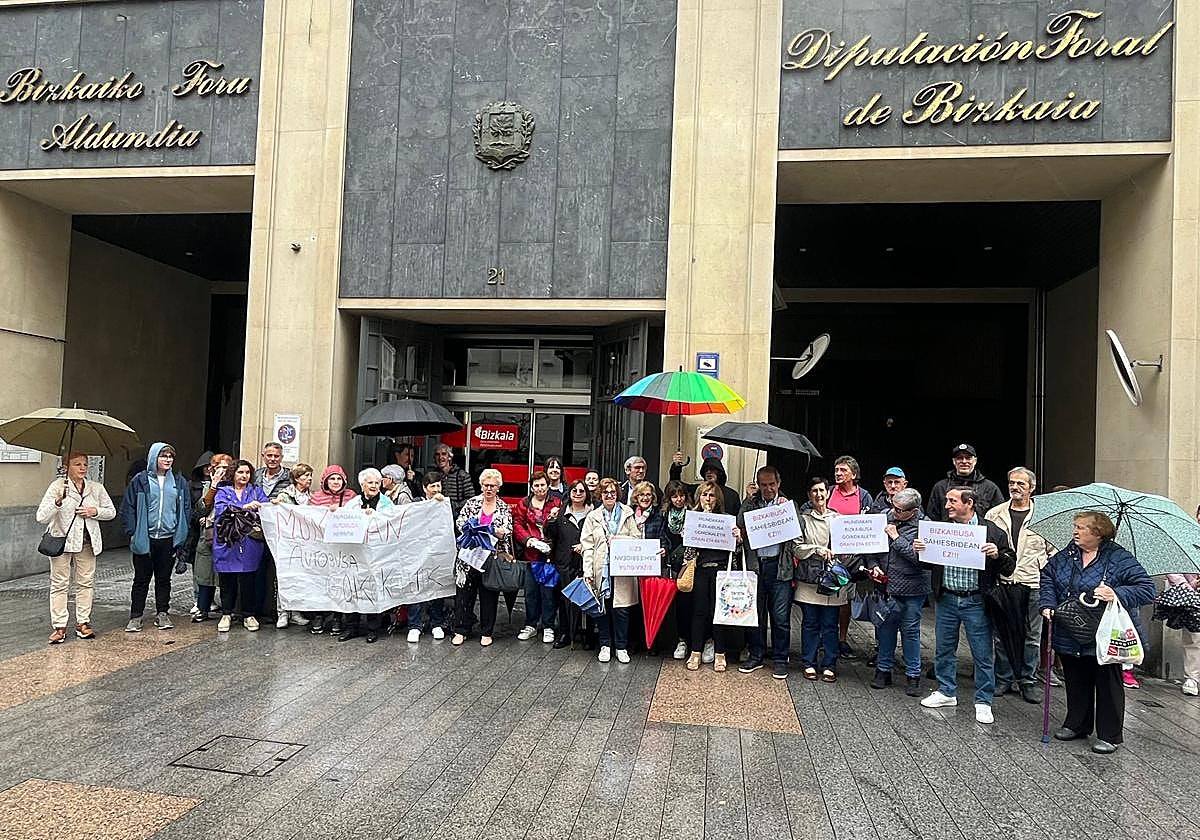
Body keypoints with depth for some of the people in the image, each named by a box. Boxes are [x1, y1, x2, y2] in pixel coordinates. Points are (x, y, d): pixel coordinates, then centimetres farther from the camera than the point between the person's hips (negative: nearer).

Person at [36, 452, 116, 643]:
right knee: (59, 584, 2)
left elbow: (111, 511, 12)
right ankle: (59, 627, 9)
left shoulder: (96, 488, 4)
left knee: (86, 582, 6)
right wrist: (58, 501, -29)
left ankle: (82, 623, 17)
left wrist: (95, 511, -7)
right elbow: (42, 517, -13)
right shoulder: (57, 486, -7)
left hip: (87, 541, 3)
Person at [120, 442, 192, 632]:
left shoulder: (179, 482, 6)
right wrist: (132, 533, -7)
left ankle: (162, 614, 21)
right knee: (141, 579, 5)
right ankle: (135, 617, 14)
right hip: (144, 539, -2)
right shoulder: (140, 481, -2)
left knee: (164, 578, 11)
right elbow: (127, 508, -1)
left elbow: (186, 509, 9)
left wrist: (181, 535, 2)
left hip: (168, 539, 2)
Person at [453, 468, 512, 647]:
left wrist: (502, 533, -22)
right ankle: (461, 631, 16)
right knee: (464, 593, 4)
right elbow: (459, 521, 1)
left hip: (492, 557, 0)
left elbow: (508, 531, -1)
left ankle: (486, 633, 18)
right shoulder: (471, 503, 5)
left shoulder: (504, 508, 5)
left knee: (489, 596, 6)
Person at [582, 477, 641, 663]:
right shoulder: (593, 517, 8)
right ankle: (605, 645, 18)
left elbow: (636, 539, 7)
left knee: (621, 609, 1)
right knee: (602, 607, 4)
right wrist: (587, 572, -5)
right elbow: (587, 545, 3)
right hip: (600, 569, 0)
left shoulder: (627, 514, 9)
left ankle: (621, 647, 13)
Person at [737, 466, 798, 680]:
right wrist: (749, 498, -7)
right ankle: (756, 656, 22)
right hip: (755, 564, 2)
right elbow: (739, 527, -1)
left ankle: (780, 660, 14)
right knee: (755, 613, 9)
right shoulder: (750, 503, 10)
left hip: (779, 565, -1)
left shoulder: (788, 503, 8)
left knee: (781, 616, 2)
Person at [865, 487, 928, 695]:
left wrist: (896, 537, -19)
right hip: (886, 584, 4)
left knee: (910, 630, 7)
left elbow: (919, 557, -23)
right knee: (885, 627, 12)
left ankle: (913, 675, 20)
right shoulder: (885, 516, 0)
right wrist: (874, 565, -2)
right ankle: (883, 670, 26)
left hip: (912, 589, -4)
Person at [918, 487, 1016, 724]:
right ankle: (946, 692, 31)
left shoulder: (992, 531, -5)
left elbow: (1010, 566, -4)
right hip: (946, 600, 4)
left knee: (982, 654, 4)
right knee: (944, 649, 15)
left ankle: (983, 702, 18)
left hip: (975, 601, -4)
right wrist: (919, 550, -6)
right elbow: (927, 562, 14)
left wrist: (997, 555, -24)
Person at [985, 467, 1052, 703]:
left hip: (1032, 585, -1)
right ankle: (1004, 679, 19)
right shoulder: (995, 514, 7)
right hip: (1001, 584, 1)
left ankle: (1028, 681, 19)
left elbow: (1054, 551, 6)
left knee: (1031, 637, 7)